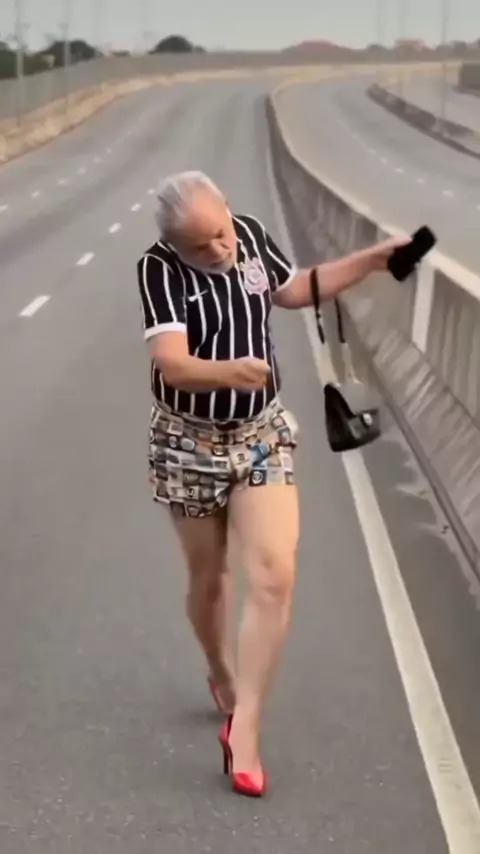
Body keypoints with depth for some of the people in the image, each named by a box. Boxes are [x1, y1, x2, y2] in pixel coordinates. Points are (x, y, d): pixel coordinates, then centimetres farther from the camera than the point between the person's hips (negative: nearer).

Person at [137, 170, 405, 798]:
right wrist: (227, 372, -53)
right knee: (209, 577, 14)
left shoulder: (250, 233, -5)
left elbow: (292, 290, 14)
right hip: (190, 443, -3)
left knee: (274, 575, -12)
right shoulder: (160, 269, -20)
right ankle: (221, 677, 43)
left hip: (262, 433, 3)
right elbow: (172, 364, -32)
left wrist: (370, 260, 9)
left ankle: (244, 725, -5)